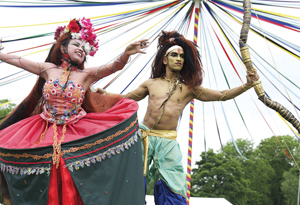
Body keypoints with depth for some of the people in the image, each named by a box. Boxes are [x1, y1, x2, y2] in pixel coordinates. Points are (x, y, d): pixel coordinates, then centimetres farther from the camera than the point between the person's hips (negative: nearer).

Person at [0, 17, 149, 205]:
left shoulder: (86, 75, -1)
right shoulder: (48, 69, 3)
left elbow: (115, 66, -15)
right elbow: (15, 60, 8)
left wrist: (126, 53, -34)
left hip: (76, 136, -1)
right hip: (45, 134, 1)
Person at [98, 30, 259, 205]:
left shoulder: (189, 89, 7)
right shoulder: (151, 84, 11)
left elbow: (223, 95, 4)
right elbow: (126, 98, 21)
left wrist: (247, 85, -7)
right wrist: (105, 94, 8)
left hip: (168, 141, -1)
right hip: (144, 136, 1)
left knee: (172, 190, -5)